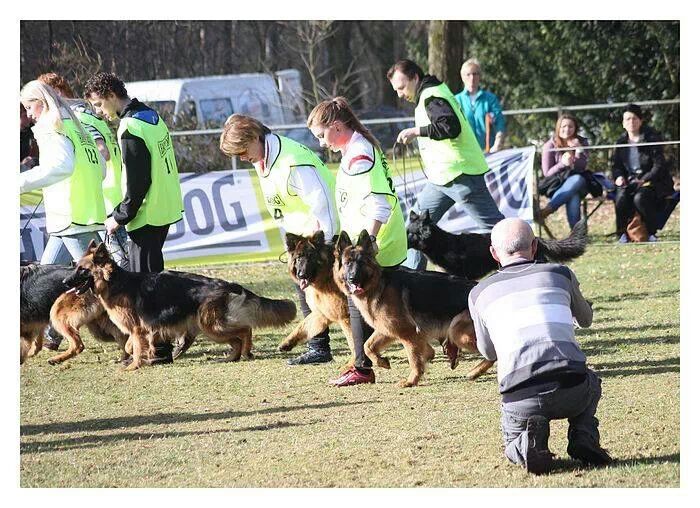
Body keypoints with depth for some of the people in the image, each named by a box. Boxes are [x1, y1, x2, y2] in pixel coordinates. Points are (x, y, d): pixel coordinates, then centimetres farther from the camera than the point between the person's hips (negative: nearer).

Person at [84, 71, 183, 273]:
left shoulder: (130, 128, -19)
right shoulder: (152, 116, 10)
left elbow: (135, 183, -20)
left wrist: (119, 218, -10)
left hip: (148, 216, -10)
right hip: (166, 209, 10)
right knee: (154, 267, 16)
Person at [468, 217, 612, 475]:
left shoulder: (479, 293, 14)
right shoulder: (559, 274, 14)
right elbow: (586, 319, 35)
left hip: (520, 398, -1)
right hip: (571, 391, 1)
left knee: (513, 444, 31)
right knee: (590, 383, 37)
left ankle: (530, 444, -4)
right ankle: (584, 437, 9)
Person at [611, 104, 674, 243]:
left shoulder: (652, 138, -4)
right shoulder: (621, 142, 11)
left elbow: (659, 165, -9)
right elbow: (616, 165, 18)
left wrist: (643, 180, -20)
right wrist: (619, 177, -6)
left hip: (651, 180, -4)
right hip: (629, 180, 4)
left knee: (640, 198, -35)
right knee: (621, 198, -30)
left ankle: (652, 233, -17)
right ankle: (623, 233, -14)